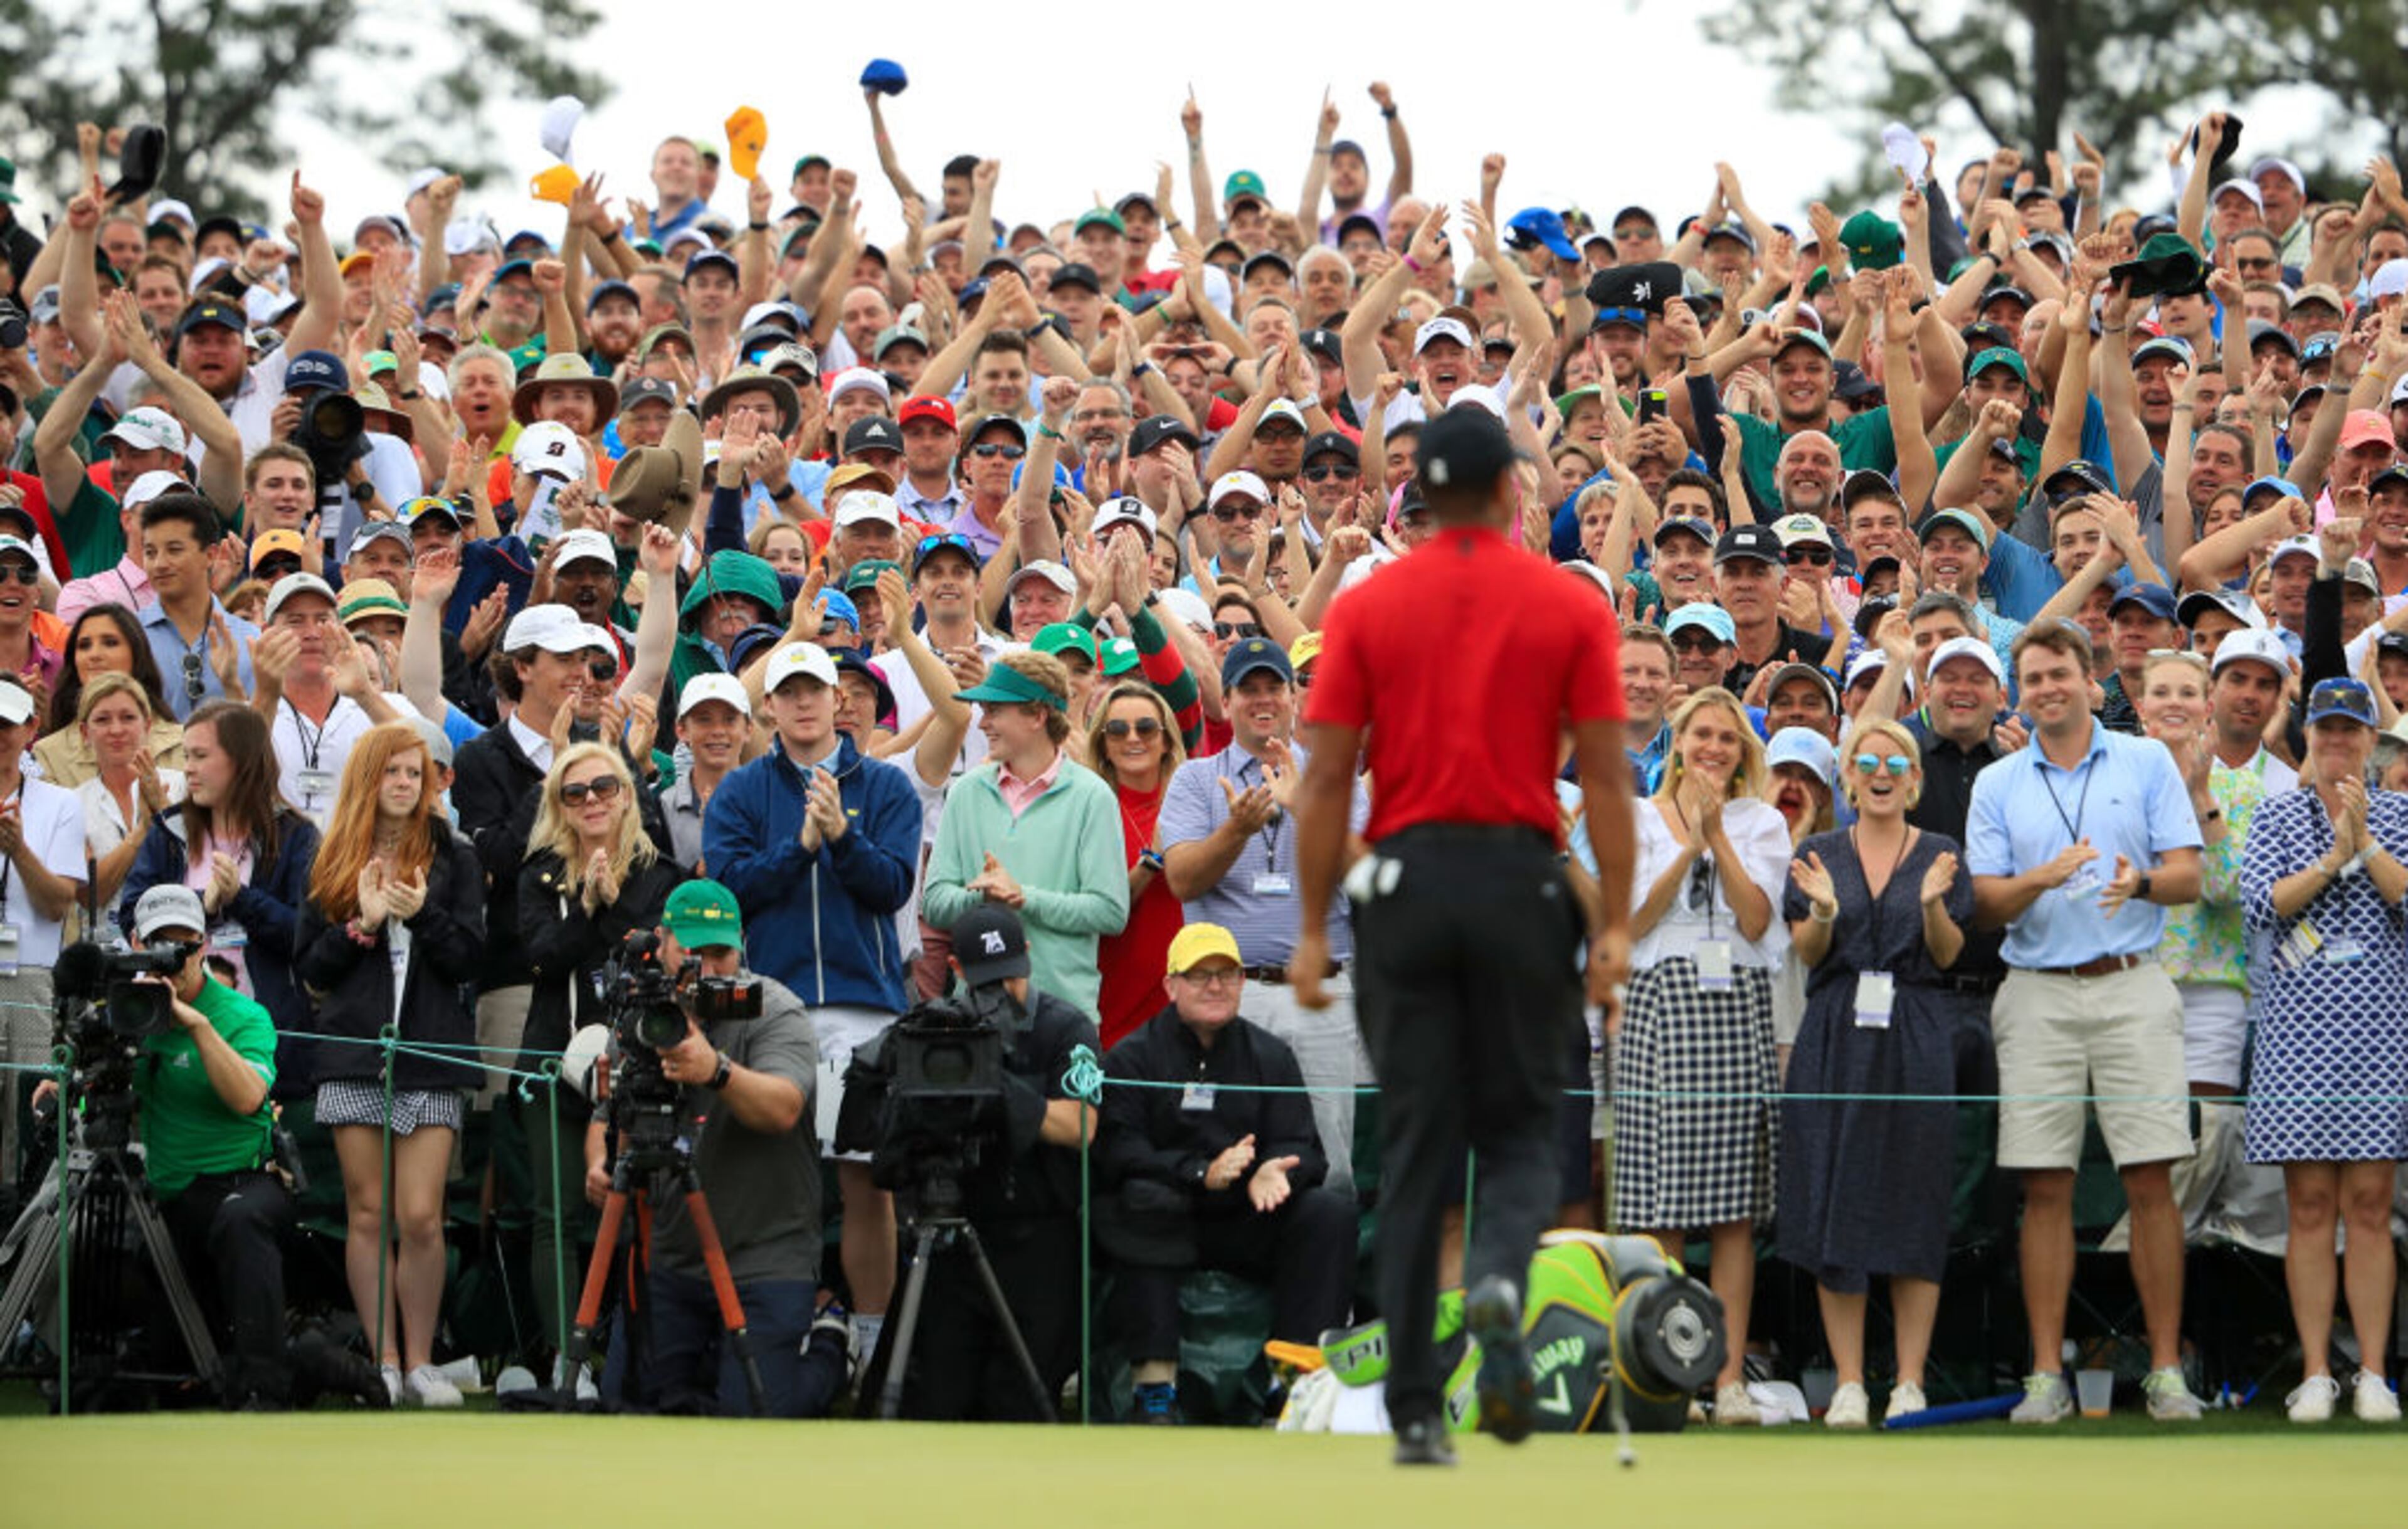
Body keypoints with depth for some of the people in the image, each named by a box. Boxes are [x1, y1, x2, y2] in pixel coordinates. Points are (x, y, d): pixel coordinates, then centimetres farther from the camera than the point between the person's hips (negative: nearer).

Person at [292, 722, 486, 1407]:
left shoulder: (453, 857, 8)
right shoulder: (335, 862, 11)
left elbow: (469, 958, 3)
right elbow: (309, 966, 8)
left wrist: (421, 915, -13)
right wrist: (362, 925, -7)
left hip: (430, 1052, -1)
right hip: (354, 1054, 1)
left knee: (421, 1218, -7)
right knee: (368, 1215, 1)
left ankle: (419, 1362, 0)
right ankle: (383, 1362, 6)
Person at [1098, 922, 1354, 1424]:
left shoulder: (1271, 1055, 11)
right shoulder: (1132, 1058, 1)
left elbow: (1303, 1149, 1)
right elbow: (1117, 1155, -14)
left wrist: (1273, 1173, -25)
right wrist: (1202, 1174, -29)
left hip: (1252, 1228, 3)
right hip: (1169, 1230, -3)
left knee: (1331, 1210, -21)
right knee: (1141, 1200, -34)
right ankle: (1155, 1385, -37)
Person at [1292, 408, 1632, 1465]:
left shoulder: (1365, 609, 3)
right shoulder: (1568, 607, 1)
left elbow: (1325, 780, 0)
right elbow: (1605, 776, -3)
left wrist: (1312, 930, 5)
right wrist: (1616, 925, 1)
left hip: (1407, 882, 1)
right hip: (1521, 881, -1)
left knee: (1414, 1151, 6)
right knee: (1519, 1129, 12)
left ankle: (1415, 1410, 3)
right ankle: (1500, 1282, -21)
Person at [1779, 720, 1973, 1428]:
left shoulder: (1940, 856, 9)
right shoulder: (1819, 855, 11)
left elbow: (1949, 956, 2)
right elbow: (1806, 952, 4)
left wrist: (1933, 904, -17)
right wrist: (1824, 912, -16)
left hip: (1920, 1042, -1)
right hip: (1837, 1037, 1)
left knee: (1917, 1208, -4)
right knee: (1835, 1206, -4)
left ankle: (1910, 1383, -1)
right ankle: (1848, 1384, -1)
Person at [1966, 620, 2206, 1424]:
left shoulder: (2146, 763, 8)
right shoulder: (1998, 785, 11)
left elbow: (2188, 876, 3)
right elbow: (1986, 902, 5)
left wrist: (2142, 882, -19)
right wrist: (2045, 879, -15)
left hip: (2131, 988, -1)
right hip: (2038, 995, 1)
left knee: (2151, 1180, -5)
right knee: (2046, 1189, -1)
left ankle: (2167, 1369, -1)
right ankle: (2047, 1374, 3)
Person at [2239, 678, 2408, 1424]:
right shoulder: (2277, 815, 9)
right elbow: (2259, 904, -4)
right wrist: (2332, 860, -11)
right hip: (2298, 1026, 0)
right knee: (2309, 1205, -1)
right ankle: (2315, 1372, 2)